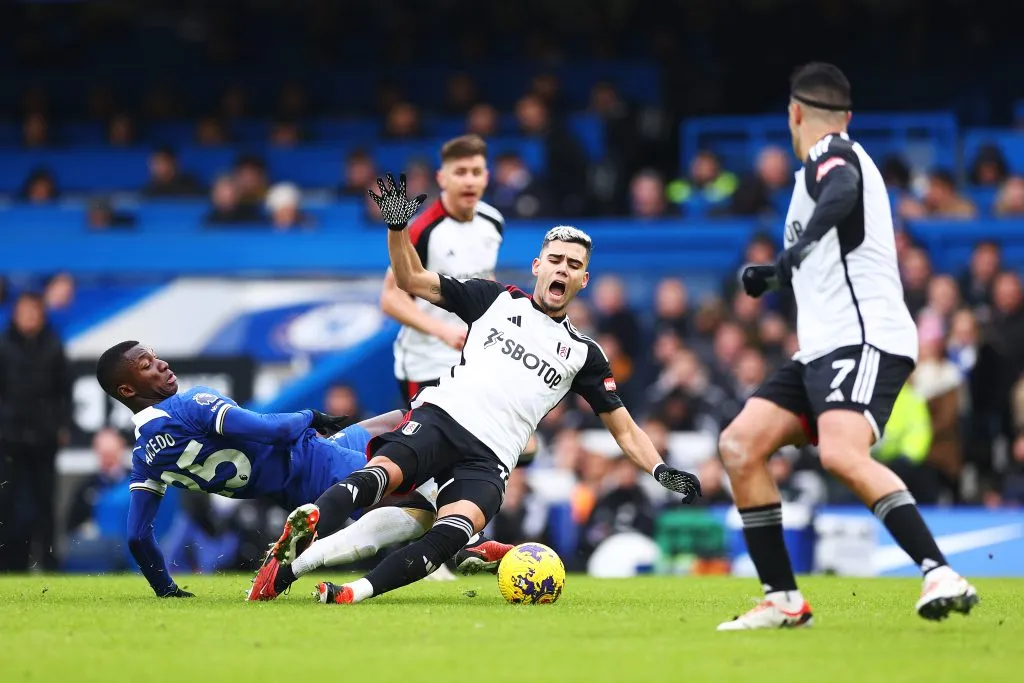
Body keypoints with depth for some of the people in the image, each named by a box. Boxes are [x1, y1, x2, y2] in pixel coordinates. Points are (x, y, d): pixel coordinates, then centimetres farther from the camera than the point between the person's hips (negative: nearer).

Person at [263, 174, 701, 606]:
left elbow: (624, 430, 22)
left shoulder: (582, 354, 22)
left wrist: (662, 471, 5)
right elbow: (411, 280, 19)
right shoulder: (496, 299, 19)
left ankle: (354, 593, -46)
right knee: (383, 472, -35)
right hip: (441, 418, -1)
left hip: (489, 460, 1)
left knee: (456, 531, -33)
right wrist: (397, 225, 3)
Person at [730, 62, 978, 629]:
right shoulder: (841, 158, 25)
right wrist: (772, 276, 44)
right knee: (740, 446, -1)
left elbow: (842, 191, -30)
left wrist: (802, 244, -43)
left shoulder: (830, 153, -3)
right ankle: (783, 600, 0)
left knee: (841, 454, -31)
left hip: (866, 339, -9)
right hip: (823, 348, 9)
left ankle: (940, 575, -34)